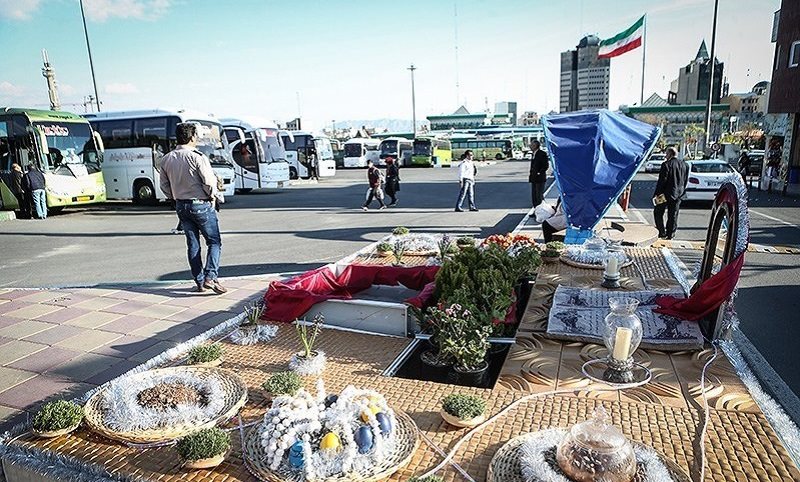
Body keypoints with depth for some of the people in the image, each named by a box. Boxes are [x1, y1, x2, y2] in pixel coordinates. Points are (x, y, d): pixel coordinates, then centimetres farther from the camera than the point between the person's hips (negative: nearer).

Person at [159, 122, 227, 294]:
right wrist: (212, 196, 0)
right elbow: (209, 182, -18)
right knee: (214, 242, 2)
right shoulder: (197, 157, -15)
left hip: (181, 206, 6)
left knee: (192, 244, 12)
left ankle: (200, 282, 16)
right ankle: (210, 277, -11)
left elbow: (164, 186, 10)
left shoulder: (166, 159, 6)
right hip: (200, 204, -6)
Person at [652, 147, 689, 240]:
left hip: (666, 194, -6)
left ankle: (662, 233, 4)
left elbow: (662, 181, -16)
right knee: (673, 215, 11)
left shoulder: (666, 164, -14)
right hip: (678, 194, 6)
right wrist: (681, 192, 18)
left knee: (658, 212, 8)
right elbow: (686, 180, 10)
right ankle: (670, 235, 15)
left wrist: (656, 194, -12)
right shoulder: (684, 164, 6)